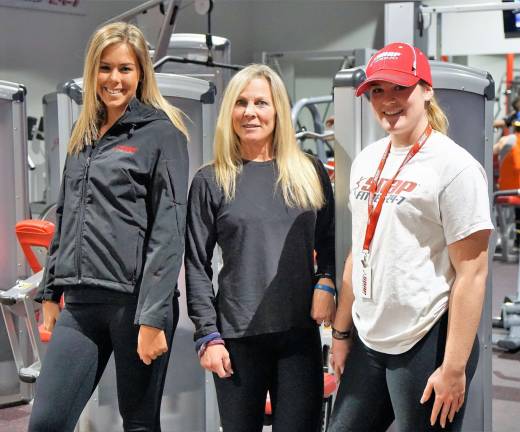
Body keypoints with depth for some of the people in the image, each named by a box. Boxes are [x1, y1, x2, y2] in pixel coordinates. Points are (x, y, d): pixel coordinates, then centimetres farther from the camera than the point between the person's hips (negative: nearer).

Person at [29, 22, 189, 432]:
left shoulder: (161, 132, -3)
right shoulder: (83, 137, 16)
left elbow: (168, 230, -10)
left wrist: (154, 316, -16)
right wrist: (51, 293, 17)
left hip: (137, 302, -5)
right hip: (80, 304, 6)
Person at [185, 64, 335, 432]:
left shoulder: (309, 173, 9)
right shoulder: (211, 181, 3)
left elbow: (328, 242, 14)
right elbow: (197, 266, 2)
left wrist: (326, 282, -6)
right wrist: (207, 335, -4)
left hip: (300, 332, 1)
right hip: (237, 336, -1)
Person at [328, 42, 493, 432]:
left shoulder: (454, 166, -12)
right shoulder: (366, 160, 9)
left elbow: (472, 274, -14)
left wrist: (454, 367, -17)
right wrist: (341, 332, 16)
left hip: (426, 345, -7)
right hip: (368, 341, 7)